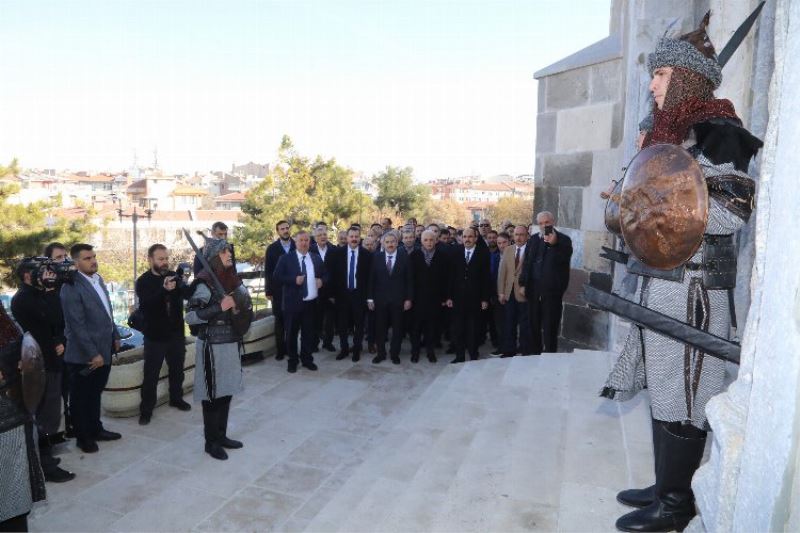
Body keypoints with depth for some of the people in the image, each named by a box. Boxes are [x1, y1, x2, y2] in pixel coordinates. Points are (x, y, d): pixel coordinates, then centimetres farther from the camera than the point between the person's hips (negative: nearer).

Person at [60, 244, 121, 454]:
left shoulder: (98, 279, 7)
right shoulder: (71, 288, -19)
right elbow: (77, 326, -21)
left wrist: (115, 336, 15)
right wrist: (93, 354, -20)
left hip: (104, 350, 7)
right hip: (84, 356, -7)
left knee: (95, 394, 21)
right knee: (81, 398, 11)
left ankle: (95, 429, 36)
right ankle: (83, 437, 26)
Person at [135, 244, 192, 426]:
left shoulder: (174, 276, 2)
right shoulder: (143, 281, -9)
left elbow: (188, 293, -13)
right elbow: (146, 305, -25)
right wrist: (164, 290, -42)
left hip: (176, 334, 4)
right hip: (155, 336, -4)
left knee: (177, 370, 19)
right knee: (151, 375, 2)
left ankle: (176, 398, 37)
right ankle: (146, 409, 14)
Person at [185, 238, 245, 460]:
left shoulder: (231, 278, 7)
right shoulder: (204, 283, -16)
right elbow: (189, 316, -21)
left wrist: (240, 309, 5)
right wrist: (220, 308, -25)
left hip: (231, 344, 7)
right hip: (212, 346, -7)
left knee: (227, 391, 15)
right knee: (212, 394, 4)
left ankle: (221, 435, 30)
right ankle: (211, 442, 19)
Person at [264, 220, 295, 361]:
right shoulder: (272, 248, 1)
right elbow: (267, 271, 1)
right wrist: (268, 291, -3)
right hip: (278, 290, 0)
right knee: (279, 321, 7)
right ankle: (280, 349, 14)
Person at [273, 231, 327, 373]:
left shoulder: (316, 258, 9)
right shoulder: (286, 258, -3)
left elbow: (325, 274, 17)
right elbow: (277, 277, -8)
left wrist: (322, 280, -5)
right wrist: (294, 280, -20)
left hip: (311, 302, 3)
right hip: (293, 302, -3)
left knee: (309, 332, 11)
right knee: (292, 333, 7)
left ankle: (307, 359, 26)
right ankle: (292, 360, 21)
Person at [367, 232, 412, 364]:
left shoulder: (404, 258, -1)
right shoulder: (376, 257, 1)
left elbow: (408, 280, -1)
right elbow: (371, 279, 1)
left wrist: (408, 298, -5)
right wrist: (370, 298, -3)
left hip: (398, 299, 0)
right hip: (380, 299, 1)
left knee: (397, 328, 8)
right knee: (380, 327, 8)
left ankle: (395, 353, 22)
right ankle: (381, 353, 22)